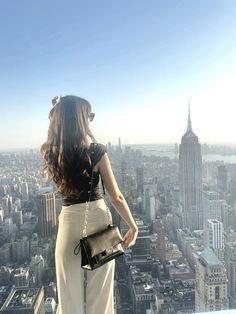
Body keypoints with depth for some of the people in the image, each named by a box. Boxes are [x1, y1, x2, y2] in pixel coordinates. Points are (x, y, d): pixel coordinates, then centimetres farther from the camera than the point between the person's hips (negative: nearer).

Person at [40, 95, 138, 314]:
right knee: (99, 292, 18)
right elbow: (116, 198, -10)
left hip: (69, 221, 2)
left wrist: (59, 111, 16)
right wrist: (133, 226, 4)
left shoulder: (48, 152, -5)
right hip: (98, 218, -2)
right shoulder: (96, 151, -14)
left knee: (70, 292, 20)